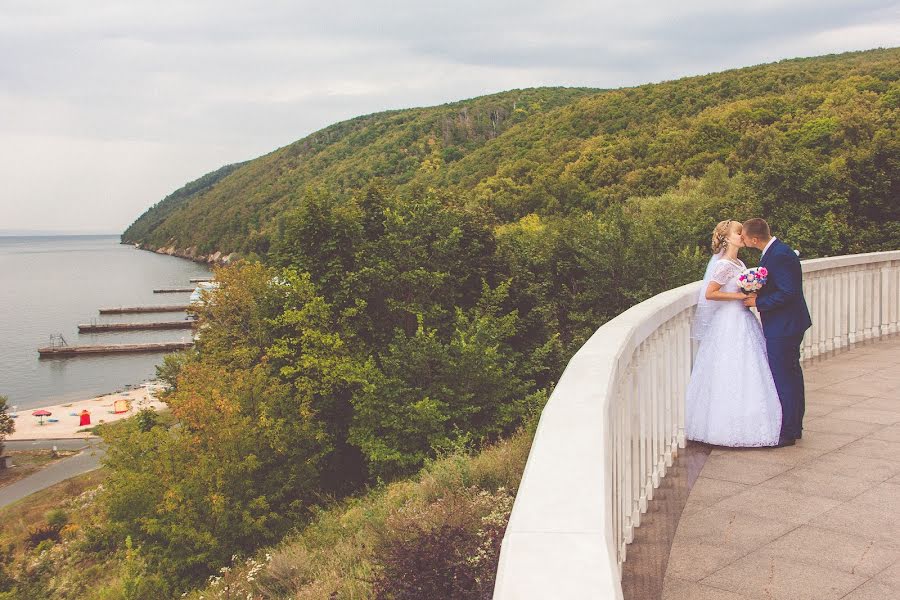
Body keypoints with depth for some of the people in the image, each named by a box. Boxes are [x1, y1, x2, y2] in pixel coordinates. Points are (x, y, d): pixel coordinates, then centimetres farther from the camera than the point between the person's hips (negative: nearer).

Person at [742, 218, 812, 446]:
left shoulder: (779, 256, -23)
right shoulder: (777, 250, 9)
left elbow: (787, 293, -26)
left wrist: (758, 302, -18)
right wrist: (757, 294, 5)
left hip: (782, 327, -11)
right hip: (791, 325, 11)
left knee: (782, 379, -3)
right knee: (792, 375, 18)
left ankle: (786, 432, 5)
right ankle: (795, 427, 30)